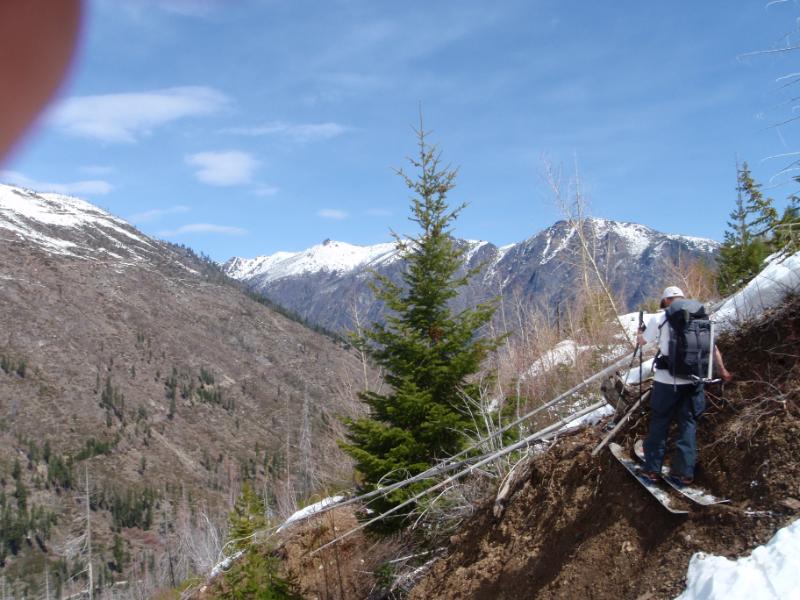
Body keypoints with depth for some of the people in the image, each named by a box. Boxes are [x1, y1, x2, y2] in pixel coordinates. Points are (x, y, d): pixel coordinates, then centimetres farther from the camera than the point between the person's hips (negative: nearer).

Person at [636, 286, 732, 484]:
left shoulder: (659, 318, -5)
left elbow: (643, 341, 9)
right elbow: (713, 347, 13)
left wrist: (641, 331, 32)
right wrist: (722, 370, 29)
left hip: (666, 381, -3)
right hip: (694, 381, 3)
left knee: (659, 424, 9)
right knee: (688, 424, 12)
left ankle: (652, 469, 14)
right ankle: (684, 471, 14)